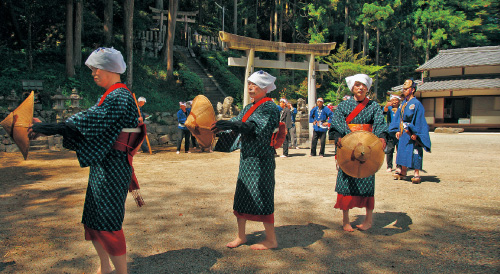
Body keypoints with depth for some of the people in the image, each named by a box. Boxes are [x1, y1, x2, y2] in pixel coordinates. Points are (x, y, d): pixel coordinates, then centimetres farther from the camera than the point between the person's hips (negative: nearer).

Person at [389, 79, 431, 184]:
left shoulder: (416, 104, -10)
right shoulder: (403, 103, 11)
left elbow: (419, 120, -14)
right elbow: (398, 117, 14)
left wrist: (414, 133, -17)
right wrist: (397, 130, 7)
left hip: (412, 133, -7)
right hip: (403, 132, 7)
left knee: (414, 152, -4)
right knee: (403, 151, 11)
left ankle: (416, 173, 4)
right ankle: (403, 172, 20)